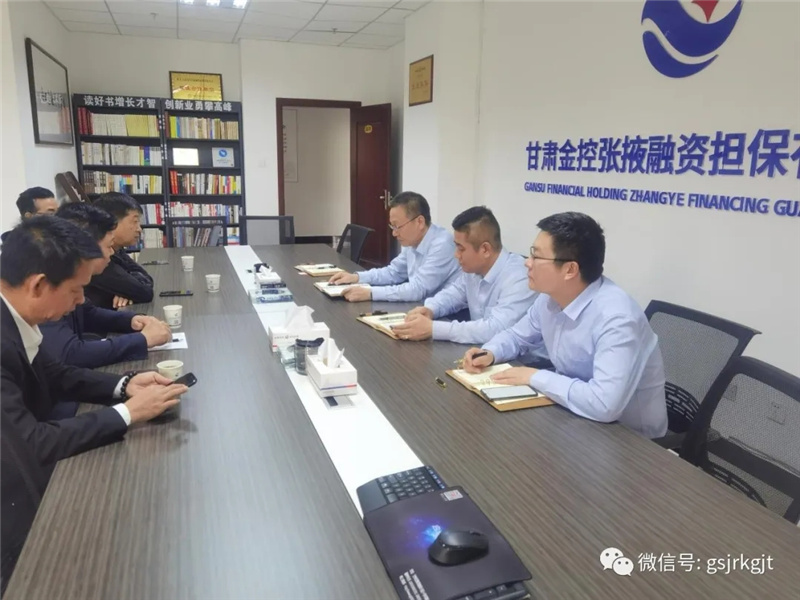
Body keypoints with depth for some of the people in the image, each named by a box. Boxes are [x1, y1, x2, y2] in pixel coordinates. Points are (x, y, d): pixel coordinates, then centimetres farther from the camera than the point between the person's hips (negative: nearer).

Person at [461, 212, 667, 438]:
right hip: (577, 416, 7)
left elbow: (604, 404, -40)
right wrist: (489, 353, -8)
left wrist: (535, 377, -27)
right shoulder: (550, 297, -5)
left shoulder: (616, 318, -31)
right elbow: (517, 335, 13)